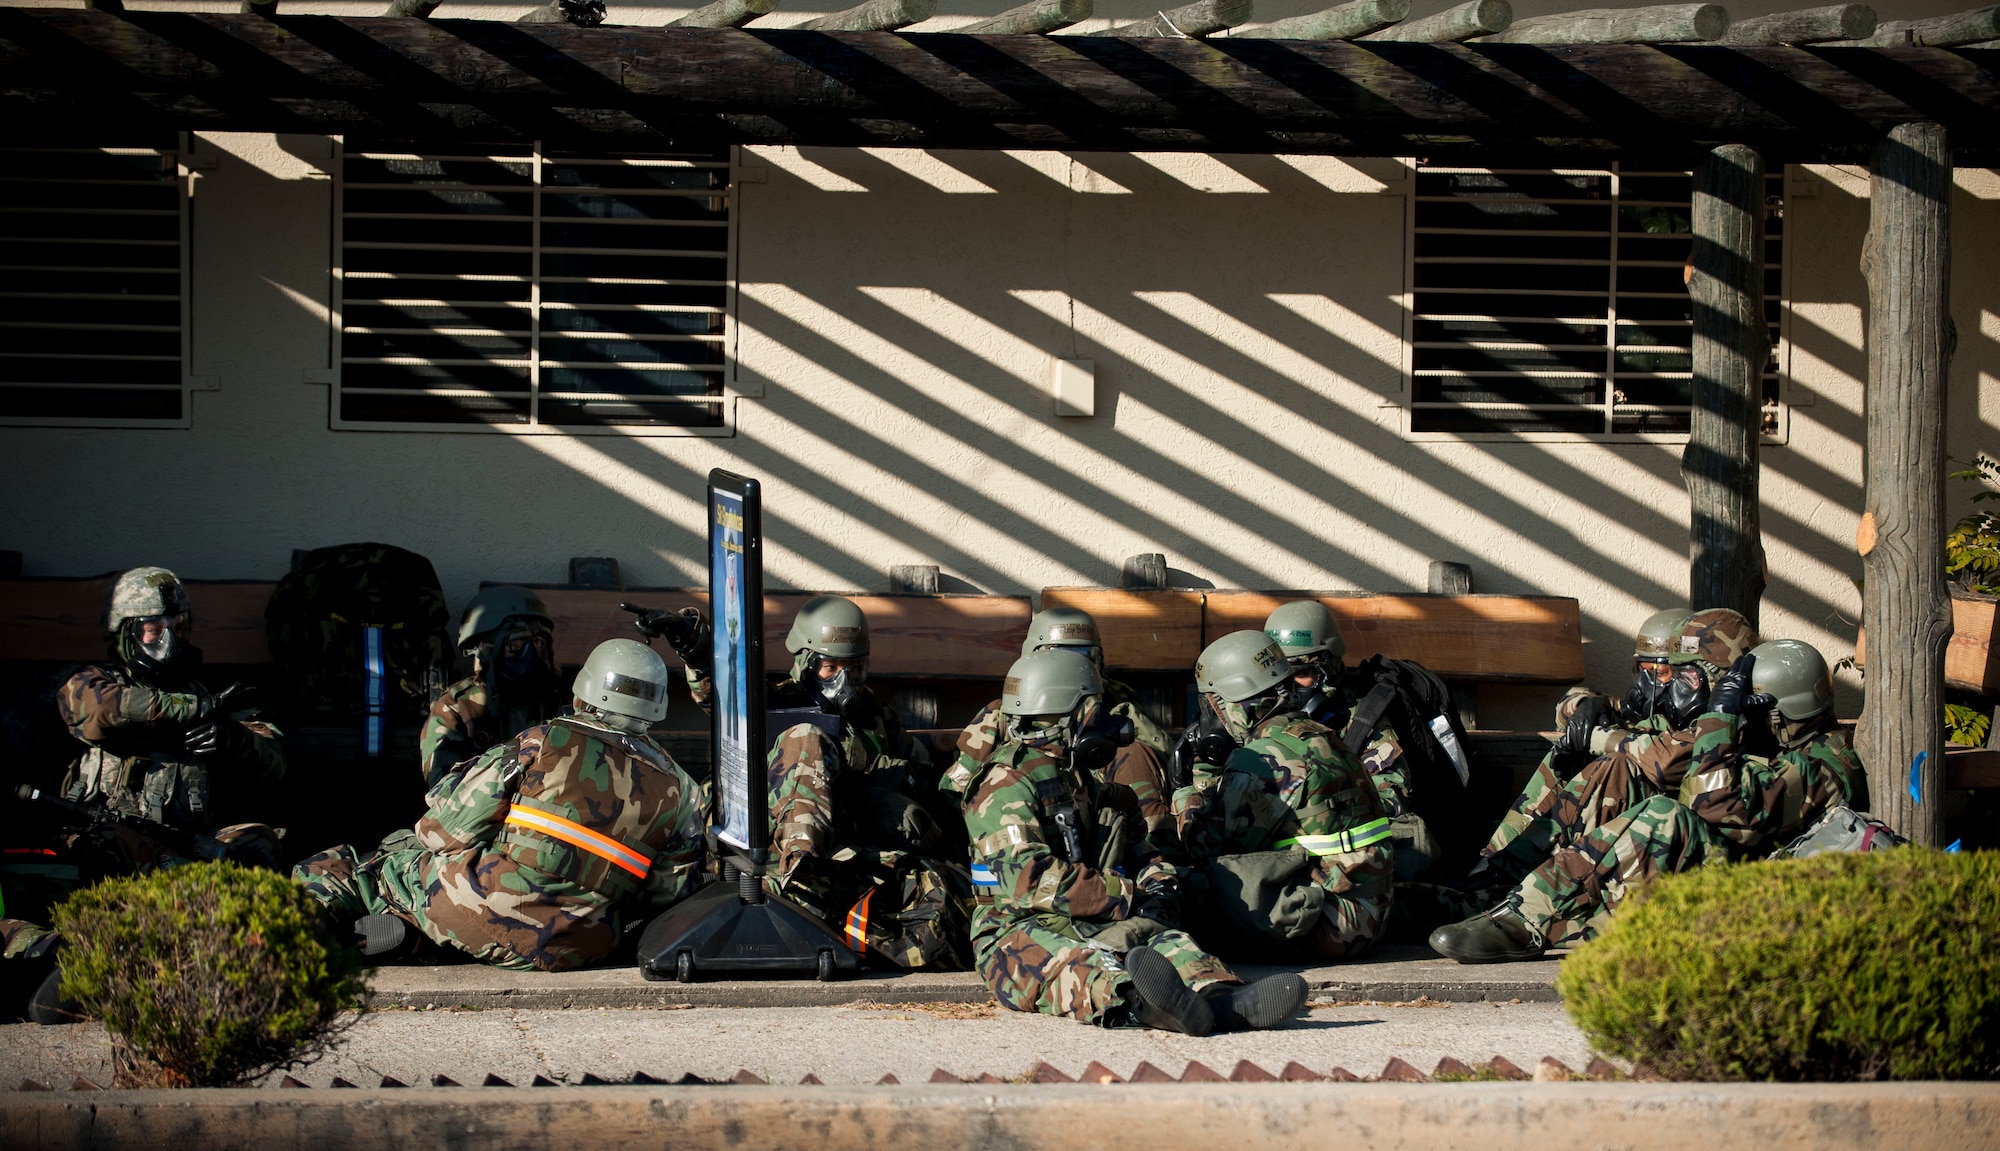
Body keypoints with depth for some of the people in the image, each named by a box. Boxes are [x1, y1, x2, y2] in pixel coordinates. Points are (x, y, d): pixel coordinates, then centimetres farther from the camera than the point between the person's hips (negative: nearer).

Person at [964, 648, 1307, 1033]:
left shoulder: (1091, 785, 26)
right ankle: (1133, 1000, -75)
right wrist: (1130, 898, -19)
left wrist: (1160, 886, -3)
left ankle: (1223, 1000, -56)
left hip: (1095, 928, 7)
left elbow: (1140, 852, 24)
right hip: (1022, 931, -7)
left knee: (1166, 941, -23)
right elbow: (1030, 878, -18)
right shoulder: (1006, 787, -5)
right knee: (1070, 964, -40)